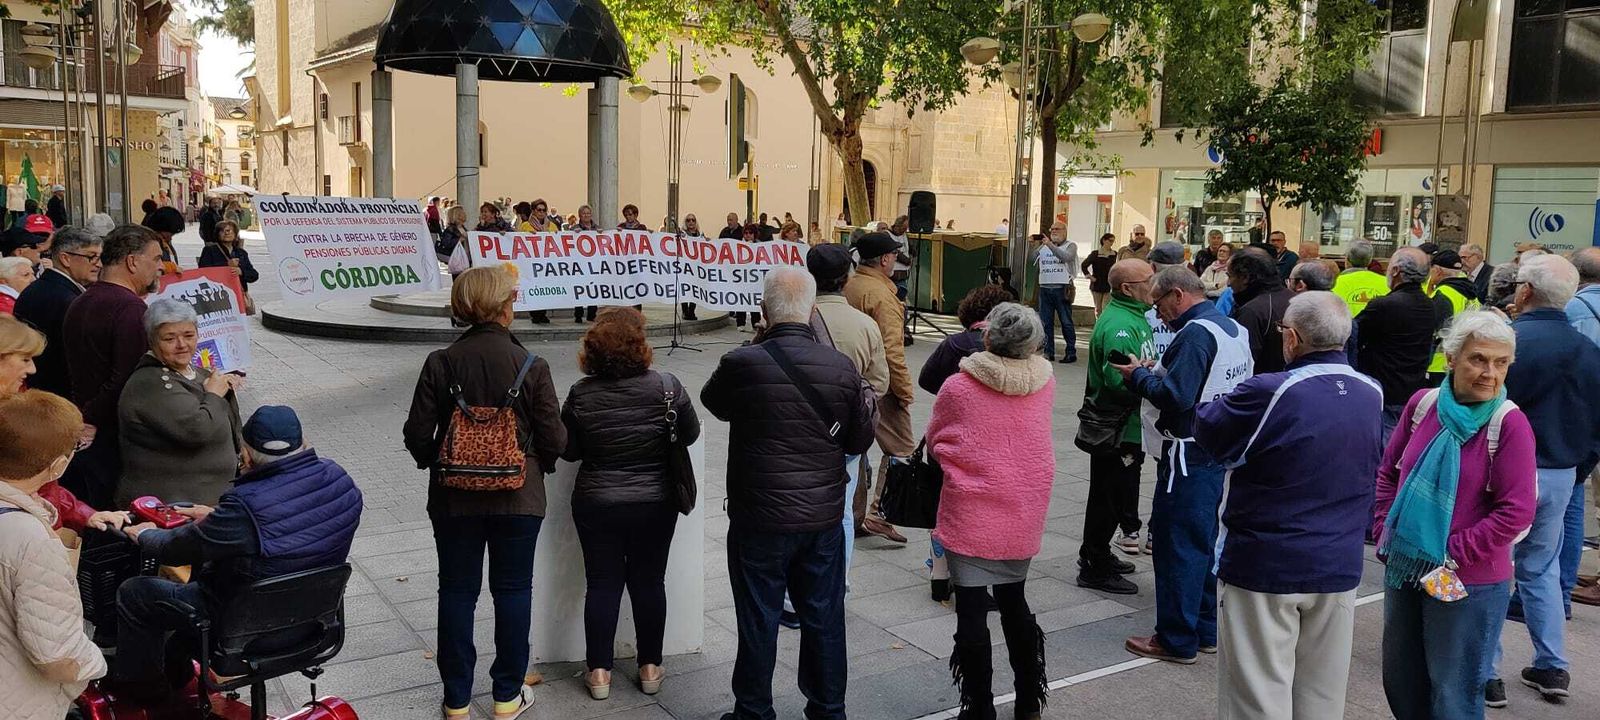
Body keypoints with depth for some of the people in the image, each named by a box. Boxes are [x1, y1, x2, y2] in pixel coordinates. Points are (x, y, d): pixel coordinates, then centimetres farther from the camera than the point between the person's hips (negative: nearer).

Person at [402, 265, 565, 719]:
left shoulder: (440, 363, -9)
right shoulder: (532, 366, -13)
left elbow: (418, 434, -6)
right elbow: (554, 440, -9)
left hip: (455, 498, 1)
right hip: (518, 498, -1)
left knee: (457, 591, 13)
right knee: (513, 591, 12)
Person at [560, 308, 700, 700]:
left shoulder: (581, 393, -12)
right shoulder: (666, 386, -14)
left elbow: (568, 451, -2)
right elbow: (690, 434, -2)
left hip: (596, 503, 0)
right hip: (655, 504, 0)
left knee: (602, 583, 11)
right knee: (649, 582, 13)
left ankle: (599, 671, 16)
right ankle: (650, 668, 21)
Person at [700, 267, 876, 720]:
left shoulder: (743, 363, -16)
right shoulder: (842, 367, -7)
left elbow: (713, 402, 6)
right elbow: (860, 440, 2)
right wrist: (868, 400, 20)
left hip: (760, 519, -3)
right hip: (824, 517, 3)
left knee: (759, 621, 11)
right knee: (823, 619, 15)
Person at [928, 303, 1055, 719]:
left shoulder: (958, 387, -13)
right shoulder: (1045, 383, -3)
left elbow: (933, 442, 3)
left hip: (972, 517, -5)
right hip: (1025, 515, 5)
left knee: (972, 615, 4)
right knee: (1015, 603, 21)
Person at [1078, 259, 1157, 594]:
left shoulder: (1133, 316, 12)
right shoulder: (1119, 325, -23)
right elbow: (1120, 381, -31)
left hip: (1129, 426, 11)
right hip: (1116, 429, -11)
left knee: (1120, 490, 21)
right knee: (1108, 496, 0)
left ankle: (1097, 556, 35)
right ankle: (1095, 569, 12)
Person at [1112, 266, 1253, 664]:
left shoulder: (1196, 332, -18)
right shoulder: (1233, 328, 11)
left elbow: (1176, 395, -25)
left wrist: (1139, 375, -10)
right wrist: (1154, 373, 8)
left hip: (1189, 454, -10)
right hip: (1219, 450, 10)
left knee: (1176, 542, 0)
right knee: (1203, 539, 18)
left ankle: (1177, 639, 8)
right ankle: (1207, 629, 28)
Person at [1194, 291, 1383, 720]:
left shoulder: (1270, 394, -19)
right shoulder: (1373, 395, 1)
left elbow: (1205, 431, -6)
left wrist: (1227, 403, 12)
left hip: (1265, 567, -6)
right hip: (1340, 567, 6)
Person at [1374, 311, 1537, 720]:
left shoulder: (1509, 424, -14)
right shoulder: (1422, 404, 0)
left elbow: (1516, 512, -17)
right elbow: (1388, 473, 10)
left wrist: (1452, 556, -16)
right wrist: (1385, 531, 1)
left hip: (1468, 582, -5)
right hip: (1404, 568, 5)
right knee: (1400, 679, 20)